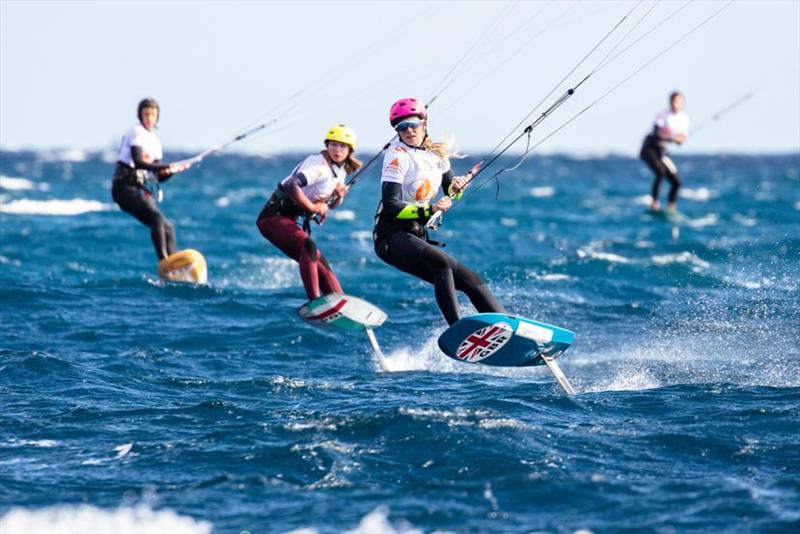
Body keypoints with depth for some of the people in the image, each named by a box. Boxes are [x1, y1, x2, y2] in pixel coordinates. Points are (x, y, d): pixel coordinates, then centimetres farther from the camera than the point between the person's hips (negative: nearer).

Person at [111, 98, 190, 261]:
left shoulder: (155, 141, 19)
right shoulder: (137, 133, -5)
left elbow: (159, 176, 17)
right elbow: (138, 162, -21)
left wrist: (173, 170, -2)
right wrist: (166, 166, -29)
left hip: (141, 190, 9)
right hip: (125, 188, -9)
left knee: (167, 228, 2)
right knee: (156, 216, -28)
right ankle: (163, 262, -37)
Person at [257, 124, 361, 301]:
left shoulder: (340, 170, 12)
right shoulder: (319, 165, -18)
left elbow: (331, 204, 23)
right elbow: (292, 185, -33)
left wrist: (338, 196, 0)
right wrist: (312, 207, -25)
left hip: (288, 220, 10)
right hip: (274, 217, -10)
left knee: (319, 263, 5)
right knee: (308, 245, -31)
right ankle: (314, 300, -39)